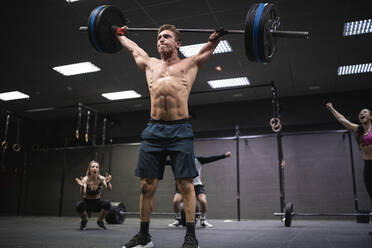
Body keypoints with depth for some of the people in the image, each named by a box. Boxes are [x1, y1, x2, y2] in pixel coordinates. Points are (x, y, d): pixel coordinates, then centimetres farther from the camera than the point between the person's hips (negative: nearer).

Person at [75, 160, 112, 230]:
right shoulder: (86, 179, -21)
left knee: (107, 204, -29)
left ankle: (100, 221, 1)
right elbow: (83, 193, -36)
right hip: (87, 202, -1)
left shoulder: (101, 178, -17)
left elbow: (109, 188, -33)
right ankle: (84, 220, 1)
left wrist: (107, 182, -54)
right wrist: (82, 186, -57)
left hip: (97, 202, 1)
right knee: (79, 206, -34)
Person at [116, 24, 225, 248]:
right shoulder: (150, 64, 22)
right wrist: (120, 34, 48)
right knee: (147, 185, 4)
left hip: (180, 130, -3)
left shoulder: (190, 64, 13)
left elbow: (209, 48, 24)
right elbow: (134, 48, 38)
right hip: (153, 130, 3)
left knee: (185, 184, -4)